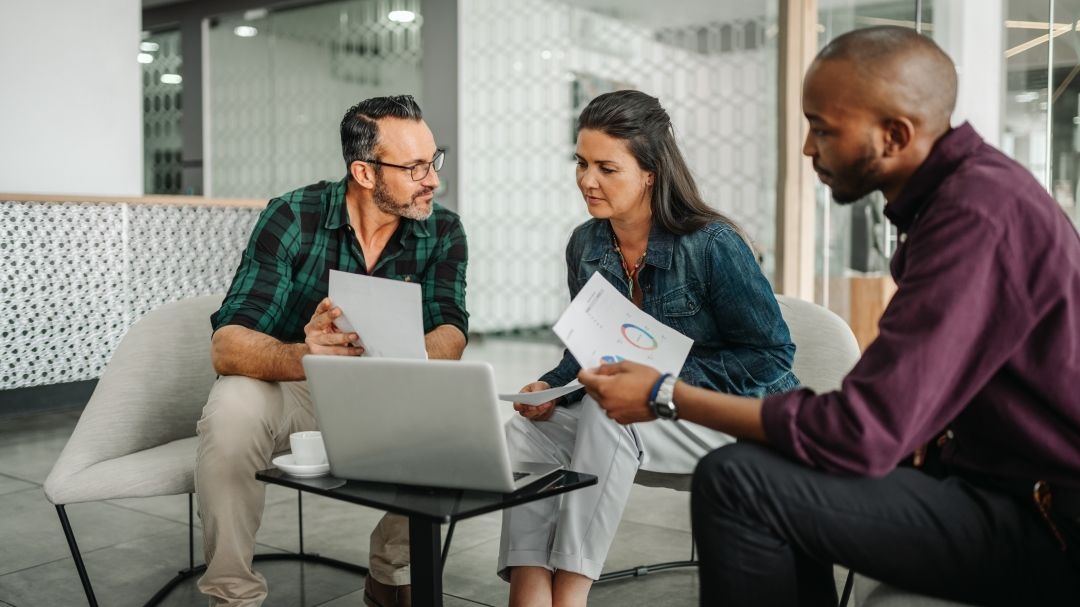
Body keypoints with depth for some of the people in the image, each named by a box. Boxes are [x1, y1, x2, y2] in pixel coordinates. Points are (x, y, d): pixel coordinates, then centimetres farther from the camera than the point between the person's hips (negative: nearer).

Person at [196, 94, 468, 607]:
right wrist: (302, 357, -49)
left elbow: (449, 335, -22)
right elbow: (227, 345, -27)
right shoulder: (293, 218, -18)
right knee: (233, 408, -32)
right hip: (288, 389, -2)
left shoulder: (442, 232, -9)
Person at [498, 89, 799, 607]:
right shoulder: (585, 245, 2)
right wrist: (551, 387, -8)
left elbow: (771, 356, -15)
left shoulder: (713, 244, -16)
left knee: (607, 415, -33)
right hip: (635, 414, 6)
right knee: (526, 434, -17)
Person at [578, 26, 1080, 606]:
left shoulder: (976, 214, -23)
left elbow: (861, 435, -26)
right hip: (999, 477, 10)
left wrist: (668, 396, -18)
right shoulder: (962, 189, 8)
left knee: (735, 481, -20)